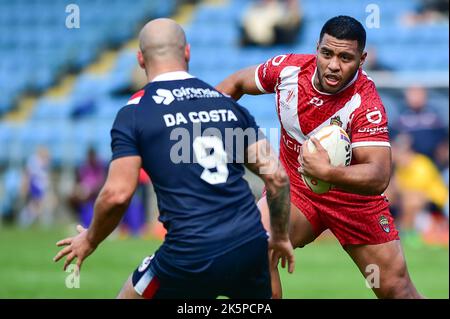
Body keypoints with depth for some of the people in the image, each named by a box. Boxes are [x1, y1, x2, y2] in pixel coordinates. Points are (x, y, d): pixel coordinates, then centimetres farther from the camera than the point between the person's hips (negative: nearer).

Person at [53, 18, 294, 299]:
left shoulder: (134, 113, 0)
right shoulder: (228, 103, 13)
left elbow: (118, 194, -9)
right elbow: (277, 176, 10)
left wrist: (89, 240, 9)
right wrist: (281, 236, 24)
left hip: (191, 256, -4)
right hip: (251, 247, 4)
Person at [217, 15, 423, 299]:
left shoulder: (366, 104, -28)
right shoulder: (288, 68, -17)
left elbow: (379, 177, -37)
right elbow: (237, 83, 5)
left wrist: (328, 173, -51)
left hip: (352, 195, -3)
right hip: (293, 187, 3)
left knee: (397, 290, -2)